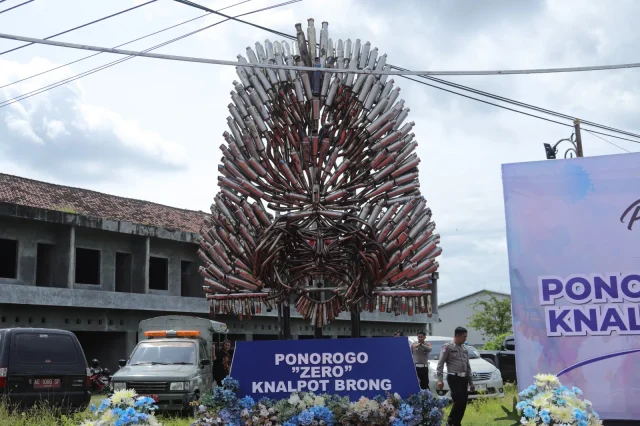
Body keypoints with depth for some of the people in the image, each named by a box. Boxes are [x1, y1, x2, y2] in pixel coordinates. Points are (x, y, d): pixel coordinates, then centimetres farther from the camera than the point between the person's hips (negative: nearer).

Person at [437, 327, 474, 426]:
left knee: (463, 402, 3)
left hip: (463, 378, 7)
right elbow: (440, 364, -7)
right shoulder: (447, 347, -2)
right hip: (454, 378, -6)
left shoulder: (465, 349, 17)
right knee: (459, 401, -14)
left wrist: (471, 383, 19)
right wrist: (440, 379, -16)